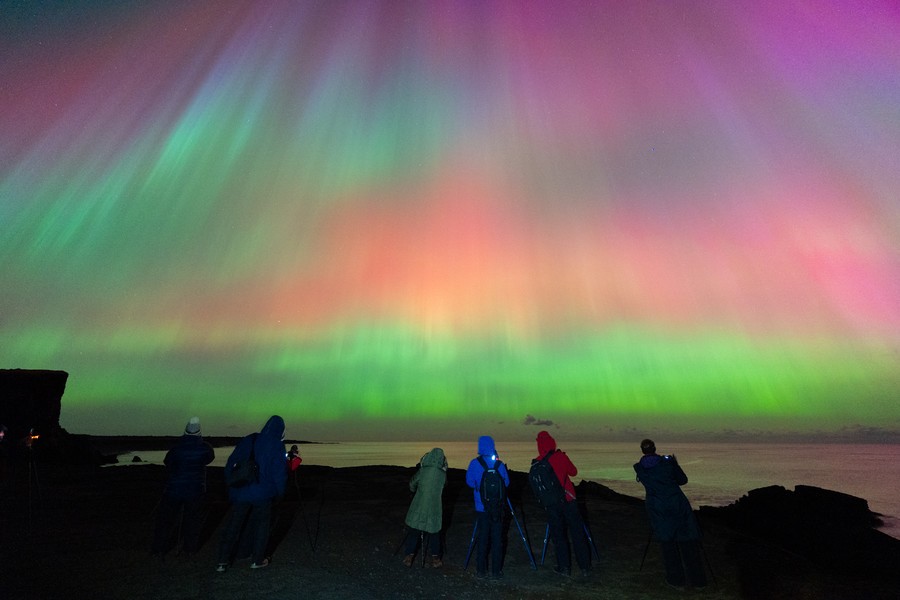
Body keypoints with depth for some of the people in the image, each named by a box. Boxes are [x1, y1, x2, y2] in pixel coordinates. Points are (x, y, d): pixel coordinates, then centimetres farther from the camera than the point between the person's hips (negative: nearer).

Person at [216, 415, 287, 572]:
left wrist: (231, 486, 17)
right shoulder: (277, 446, -13)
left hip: (241, 492, 3)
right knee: (261, 524, 15)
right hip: (263, 494, -3)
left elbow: (231, 463, 5)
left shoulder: (248, 440, 0)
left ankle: (223, 560, 19)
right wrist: (279, 491, 5)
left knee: (234, 524, 16)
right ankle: (258, 559, 24)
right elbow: (279, 472, -11)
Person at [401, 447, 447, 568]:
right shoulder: (443, 474, -6)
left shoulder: (422, 470, -6)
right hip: (434, 508, 1)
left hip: (418, 507, 0)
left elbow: (412, 484, 9)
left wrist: (415, 489, 31)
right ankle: (435, 558, 19)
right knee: (434, 532, 16)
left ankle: (409, 556, 15)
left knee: (413, 531, 14)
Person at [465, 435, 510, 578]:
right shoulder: (499, 464, -7)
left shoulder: (475, 463, -10)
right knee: (497, 538, 10)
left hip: (481, 507, 0)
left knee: (482, 538, 11)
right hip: (497, 508, 0)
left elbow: (470, 482, -1)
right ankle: (497, 570, 17)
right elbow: (506, 483, 3)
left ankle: (481, 570, 17)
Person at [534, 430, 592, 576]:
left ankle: (564, 567, 16)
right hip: (568, 500, 0)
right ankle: (585, 566, 18)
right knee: (577, 533, 12)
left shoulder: (537, 463, -5)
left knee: (558, 535, 12)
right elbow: (574, 472, 6)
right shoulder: (561, 457, -9)